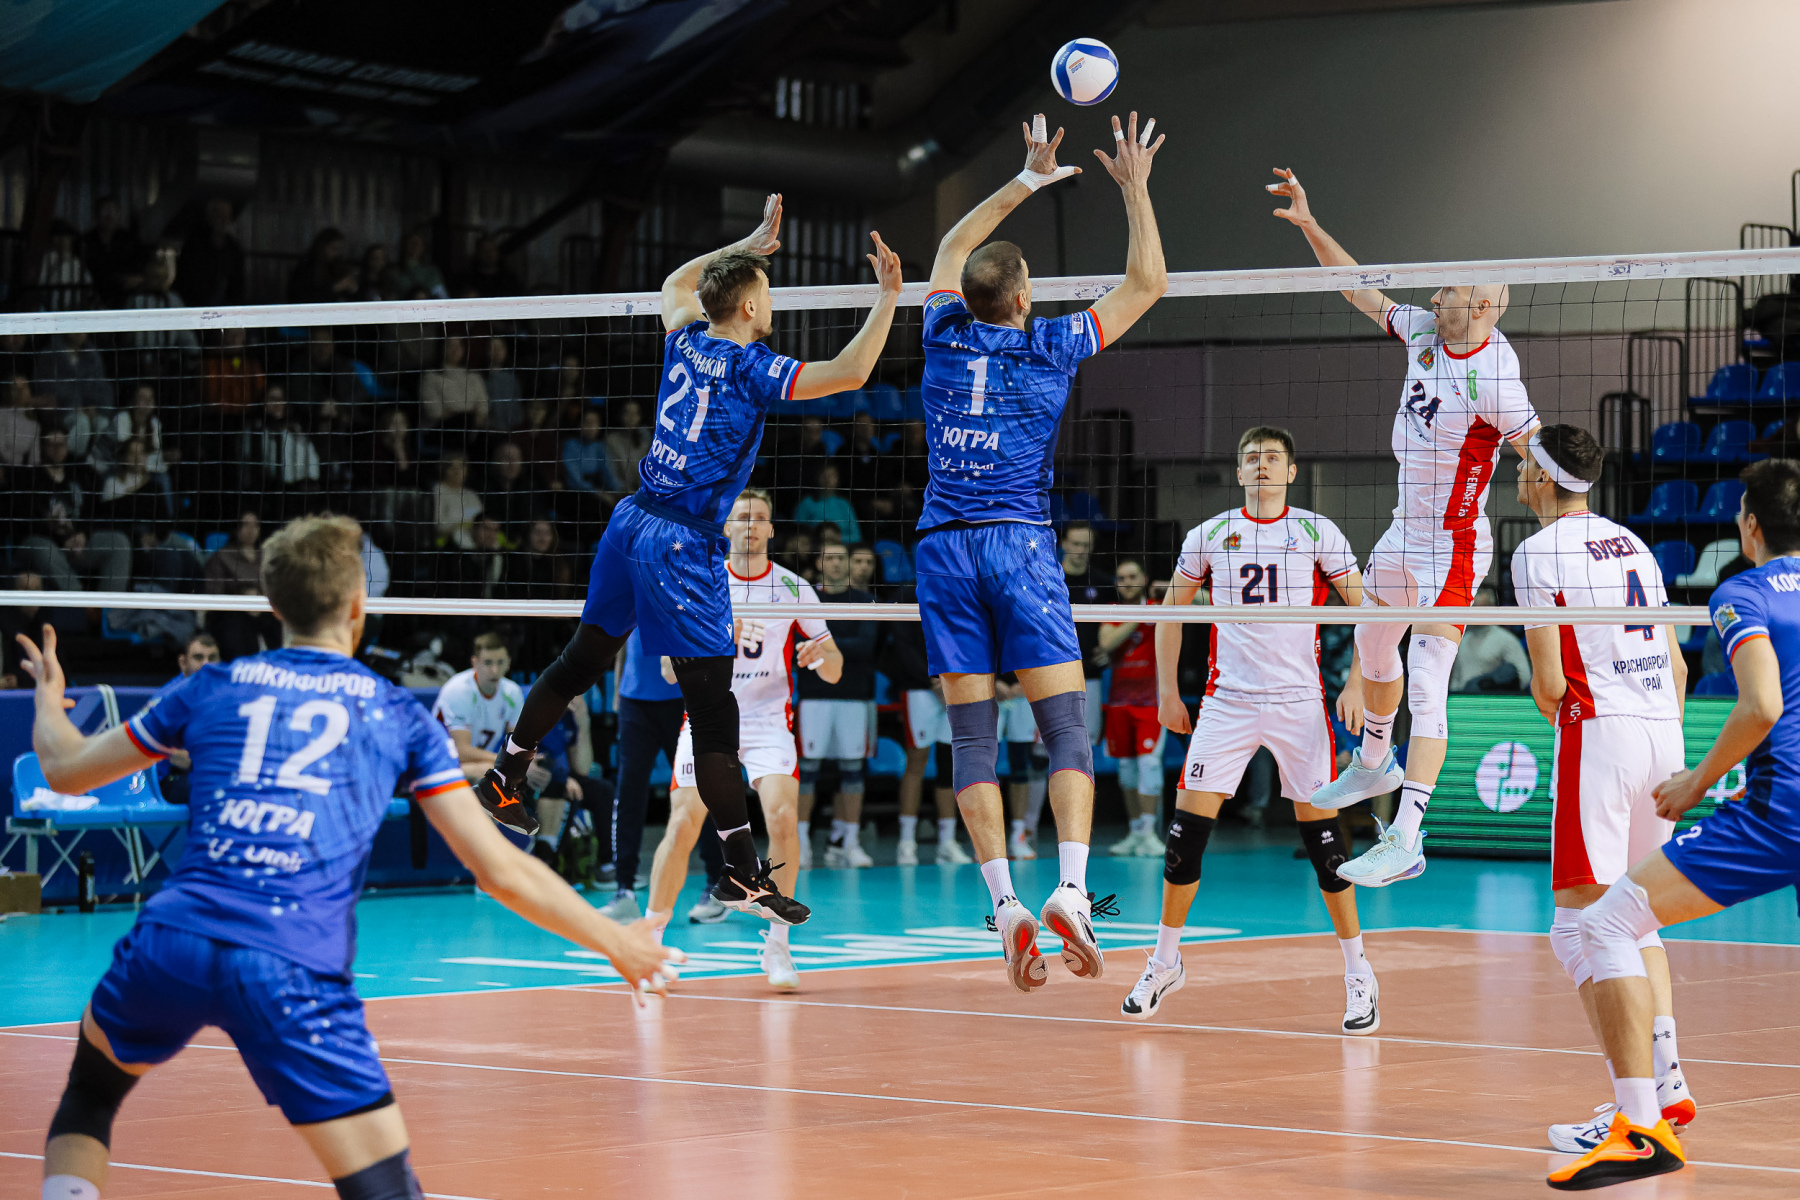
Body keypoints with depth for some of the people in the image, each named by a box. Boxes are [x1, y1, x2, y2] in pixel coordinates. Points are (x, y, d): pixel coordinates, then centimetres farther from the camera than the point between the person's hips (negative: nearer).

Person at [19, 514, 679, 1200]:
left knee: (89, 1094, 32)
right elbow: (501, 871, 8)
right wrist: (617, 944, 18)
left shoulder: (214, 688, 16)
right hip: (296, 974, -3)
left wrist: (48, 698, 48)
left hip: (171, 943, 3)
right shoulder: (398, 717, 12)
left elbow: (65, 770, 27)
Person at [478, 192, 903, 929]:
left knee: (580, 662, 23)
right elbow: (849, 373, -22)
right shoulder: (749, 368, -13)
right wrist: (888, 295, -15)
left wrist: (746, 246, 33)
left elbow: (677, 282, 31)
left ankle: (501, 782, 32)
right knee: (713, 710, -6)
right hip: (681, 545, -8)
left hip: (633, 523, 8)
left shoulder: (686, 341, 7)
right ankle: (742, 873, -5)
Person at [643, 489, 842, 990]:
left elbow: (834, 672, 3)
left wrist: (823, 652, -21)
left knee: (783, 818, -20)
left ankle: (776, 945, -9)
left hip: (769, 721, 0)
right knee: (682, 826, -11)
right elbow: (670, 668, -2)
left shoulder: (794, 588, 1)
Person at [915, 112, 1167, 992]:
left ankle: (1004, 903, -10)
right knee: (1065, 727, -3)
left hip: (944, 550, 3)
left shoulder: (946, 337, 7)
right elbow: (1147, 283, 10)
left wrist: (1027, 181, 34)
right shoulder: (1048, 348, 0)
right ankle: (1071, 888, -21)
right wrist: (1135, 188, 15)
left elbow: (952, 249, 28)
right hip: (1018, 545, -3)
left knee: (971, 736, 0)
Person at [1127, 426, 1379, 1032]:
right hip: (1226, 702, 2)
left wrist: (1356, 684, -6)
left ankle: (1357, 972, 8)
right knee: (1187, 829, -4)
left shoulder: (1318, 533, 1)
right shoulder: (1209, 535, 5)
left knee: (1321, 835, -3)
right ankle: (1165, 960, 12)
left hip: (1300, 703, -1)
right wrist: (1167, 691, 12)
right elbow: (1171, 608, 17)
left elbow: (1364, 608, 4)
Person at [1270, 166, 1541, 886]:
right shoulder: (1425, 333, 0)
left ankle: (1406, 840, -19)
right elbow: (1365, 293, 12)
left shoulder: (1492, 378, -22)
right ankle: (1374, 764, 51)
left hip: (1452, 547, -9)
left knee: (1426, 685, -15)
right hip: (1404, 535, 9)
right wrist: (1310, 227, 7)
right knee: (1372, 650, 27)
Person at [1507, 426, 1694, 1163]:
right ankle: (1669, 1082, 13)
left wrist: (1547, 703, 13)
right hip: (1663, 732, 8)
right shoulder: (1632, 544, 17)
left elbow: (1550, 681, -10)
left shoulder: (1538, 552, -5)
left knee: (1580, 926, -5)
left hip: (1600, 732, -7)